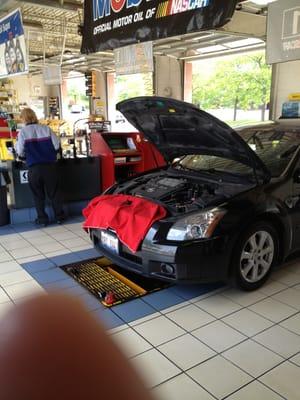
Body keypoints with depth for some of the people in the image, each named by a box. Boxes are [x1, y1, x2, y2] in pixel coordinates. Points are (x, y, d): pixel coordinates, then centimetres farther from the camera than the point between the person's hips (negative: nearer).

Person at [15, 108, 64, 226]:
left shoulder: (22, 132, -4)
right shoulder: (46, 129, 1)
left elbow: (20, 152, -4)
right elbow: (56, 146, 1)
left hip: (34, 167, -2)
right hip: (50, 165, 2)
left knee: (38, 194, 12)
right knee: (54, 192, 13)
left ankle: (42, 219, 17)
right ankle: (59, 216, 20)